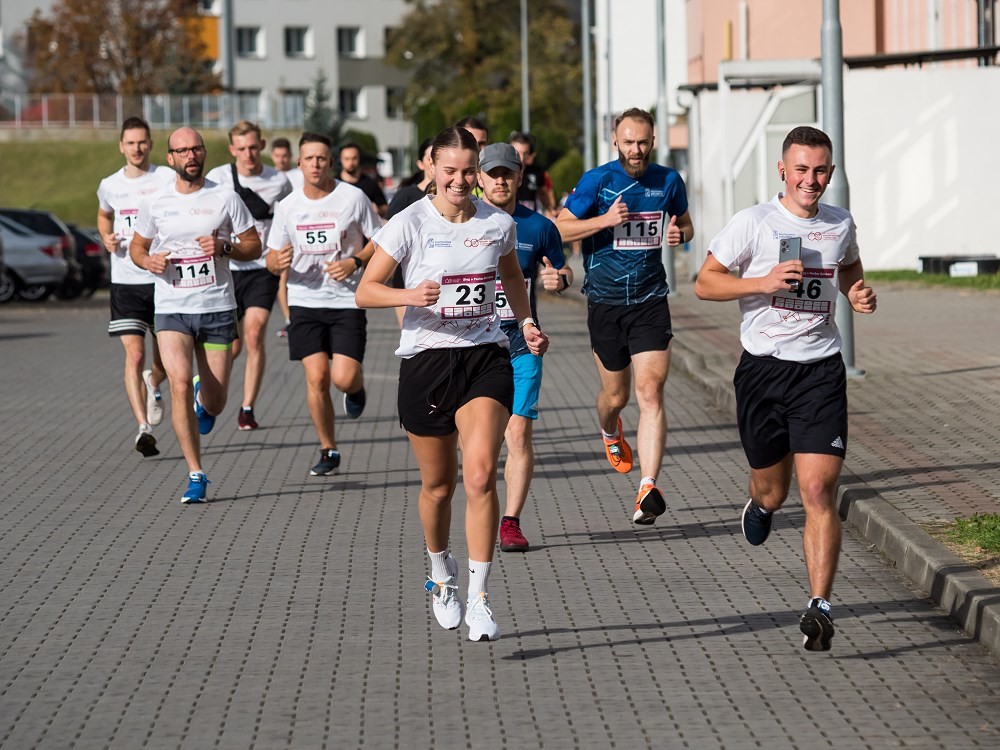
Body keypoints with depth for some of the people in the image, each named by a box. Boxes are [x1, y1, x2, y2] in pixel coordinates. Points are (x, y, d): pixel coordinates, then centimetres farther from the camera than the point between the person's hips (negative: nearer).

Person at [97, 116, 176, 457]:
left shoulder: (169, 179, -3)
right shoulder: (109, 186, 7)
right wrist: (107, 238, 8)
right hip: (125, 282, 1)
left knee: (166, 358, 8)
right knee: (135, 354, -12)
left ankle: (153, 386, 44)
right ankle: (143, 428, -15)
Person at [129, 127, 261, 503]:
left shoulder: (225, 198, -1)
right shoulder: (155, 204, 2)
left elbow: (254, 246, 4)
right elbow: (136, 246, 15)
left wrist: (224, 247, -15)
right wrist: (149, 261, -7)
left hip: (217, 308, 0)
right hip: (171, 309, 0)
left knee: (214, 404, 4)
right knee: (180, 384, -19)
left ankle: (205, 399, 44)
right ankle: (196, 475, -10)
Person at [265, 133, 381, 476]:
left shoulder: (353, 198, -4)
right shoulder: (287, 206, 4)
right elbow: (272, 259, 11)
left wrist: (354, 262, -14)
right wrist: (278, 262, -13)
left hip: (347, 302, -2)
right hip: (305, 302, 2)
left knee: (344, 378, -13)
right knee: (317, 377, -7)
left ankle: (357, 387, 26)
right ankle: (328, 451, 9)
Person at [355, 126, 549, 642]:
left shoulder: (498, 224, 3)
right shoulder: (410, 223, -7)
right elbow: (365, 291, -7)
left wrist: (526, 322, 10)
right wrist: (409, 295, -25)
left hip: (485, 358, 1)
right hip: (426, 361, -1)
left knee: (480, 474, -17)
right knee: (438, 485, 9)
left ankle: (478, 600, -12)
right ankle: (442, 576, 37)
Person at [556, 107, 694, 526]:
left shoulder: (668, 181, 4)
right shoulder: (596, 181, -5)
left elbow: (686, 225, 19)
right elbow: (560, 230, -5)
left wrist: (680, 235, -5)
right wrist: (604, 220, -20)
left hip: (650, 302, 1)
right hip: (605, 302, -1)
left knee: (650, 392, -13)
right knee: (616, 395, 11)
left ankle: (648, 488, -19)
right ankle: (610, 433, 49)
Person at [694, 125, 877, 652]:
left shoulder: (841, 225, 5)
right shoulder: (753, 223, -7)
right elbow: (704, 283, -4)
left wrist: (860, 295, 5)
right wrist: (763, 281, -18)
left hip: (821, 370, 1)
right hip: (763, 368, -1)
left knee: (818, 490, -13)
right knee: (773, 489, 12)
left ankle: (820, 606, -12)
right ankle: (760, 504, 51)